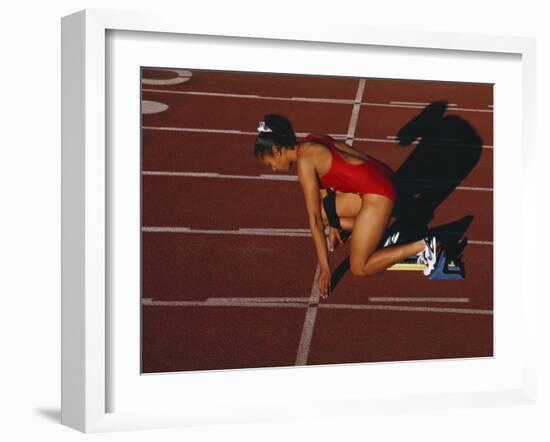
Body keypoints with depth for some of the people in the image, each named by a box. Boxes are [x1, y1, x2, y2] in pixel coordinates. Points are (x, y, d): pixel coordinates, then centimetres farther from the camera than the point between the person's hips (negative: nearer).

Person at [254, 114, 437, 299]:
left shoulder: (304, 161, -14)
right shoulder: (310, 143, 10)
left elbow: (314, 221, -14)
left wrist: (325, 268, -11)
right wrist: (333, 225, 31)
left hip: (377, 192, -9)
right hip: (379, 178, 9)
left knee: (359, 268, 0)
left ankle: (421, 246, -2)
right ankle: (379, 232, 14)